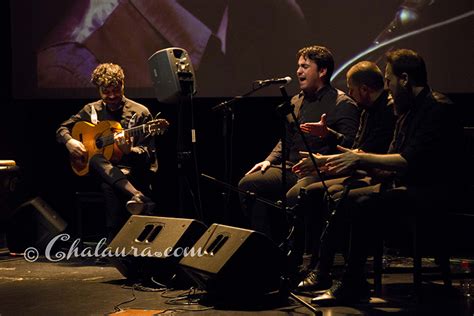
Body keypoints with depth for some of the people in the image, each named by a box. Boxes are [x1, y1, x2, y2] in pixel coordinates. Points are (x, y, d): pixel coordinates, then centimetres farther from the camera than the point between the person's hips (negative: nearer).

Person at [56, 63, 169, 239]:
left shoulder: (140, 113, 1)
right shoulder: (92, 110, 12)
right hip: (102, 171, 3)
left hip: (133, 172, -3)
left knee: (109, 186, -39)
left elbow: (148, 153, -3)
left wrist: (129, 151, -25)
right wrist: (69, 141, -3)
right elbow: (62, 129, 20)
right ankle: (140, 199, -55)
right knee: (96, 160, -37)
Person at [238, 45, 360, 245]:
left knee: (293, 196, -36)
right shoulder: (296, 102, 23)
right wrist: (270, 160, 12)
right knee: (247, 184, -14)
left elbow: (350, 145, -11)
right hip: (290, 169, 7)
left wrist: (329, 134, -28)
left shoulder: (343, 104, -1)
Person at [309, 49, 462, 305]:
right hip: (402, 186, 10)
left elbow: (410, 161, -22)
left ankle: (351, 286, -23)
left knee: (366, 205, -30)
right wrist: (355, 160, 2)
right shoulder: (407, 111, 18)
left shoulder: (437, 108, -12)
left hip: (430, 193, -10)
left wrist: (361, 159, -17)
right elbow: (391, 163, 17)